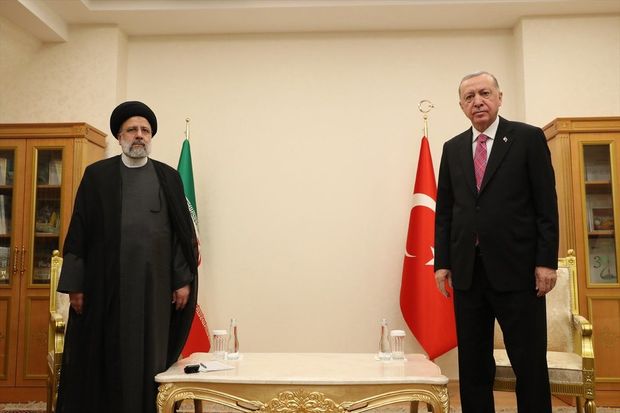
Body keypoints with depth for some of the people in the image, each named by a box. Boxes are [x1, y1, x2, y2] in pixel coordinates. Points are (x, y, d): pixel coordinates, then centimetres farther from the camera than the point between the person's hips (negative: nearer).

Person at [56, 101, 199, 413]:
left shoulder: (169, 177, 8)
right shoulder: (97, 175, 7)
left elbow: (183, 232, 6)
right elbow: (79, 232, 3)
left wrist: (184, 279, -1)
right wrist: (75, 284, -2)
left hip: (154, 284, 1)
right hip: (105, 283, 0)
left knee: (149, 359, 5)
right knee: (101, 359, 6)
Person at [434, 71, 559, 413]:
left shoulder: (529, 138, 2)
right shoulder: (453, 148, 13)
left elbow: (547, 204, -2)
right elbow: (444, 211, 11)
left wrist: (547, 261, -8)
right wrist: (442, 262, 5)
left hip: (516, 268, -3)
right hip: (467, 270, 4)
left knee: (530, 363, 3)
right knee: (472, 364, 10)